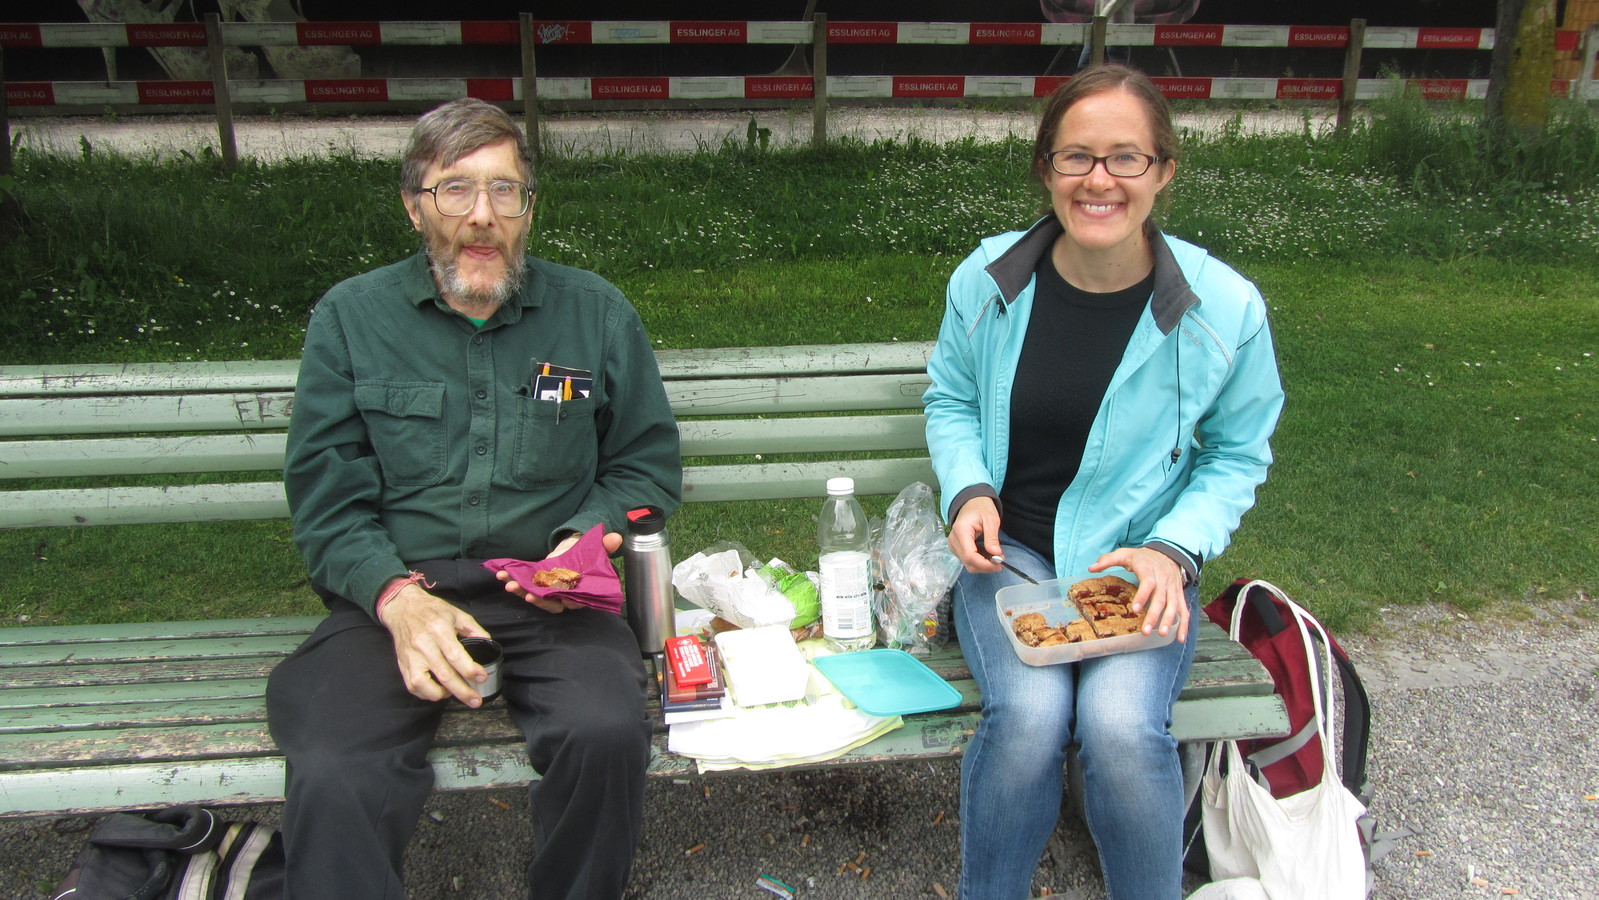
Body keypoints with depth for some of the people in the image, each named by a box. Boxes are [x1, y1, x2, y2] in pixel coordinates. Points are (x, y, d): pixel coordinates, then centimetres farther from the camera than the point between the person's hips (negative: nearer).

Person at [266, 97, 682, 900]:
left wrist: (589, 533, -5)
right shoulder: (351, 317, 9)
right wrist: (396, 596, -13)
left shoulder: (596, 313, 10)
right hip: (394, 597, 0)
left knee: (607, 733, -28)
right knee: (333, 777, -30)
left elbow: (650, 464, 15)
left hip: (548, 596, 1)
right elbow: (326, 498, 5)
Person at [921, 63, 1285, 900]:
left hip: (1142, 562, 0)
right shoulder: (987, 280, -5)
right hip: (1009, 551, 1)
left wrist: (1174, 550, -11)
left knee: (1122, 724, -27)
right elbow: (950, 400, 10)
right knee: (1028, 713, -26)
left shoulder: (1224, 309, -8)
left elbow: (1238, 454, 5)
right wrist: (969, 491, -9)